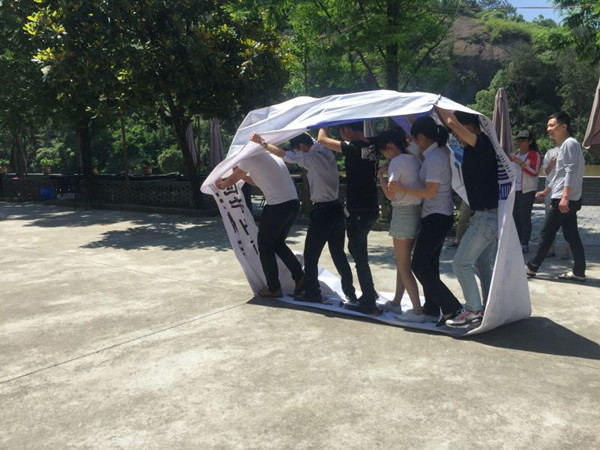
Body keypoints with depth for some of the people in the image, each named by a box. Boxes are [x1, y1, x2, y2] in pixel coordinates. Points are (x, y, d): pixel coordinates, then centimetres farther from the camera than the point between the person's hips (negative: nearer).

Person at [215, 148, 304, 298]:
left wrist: (221, 184, 32)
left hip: (277, 206, -8)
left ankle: (274, 288, 13)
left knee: (265, 246, 9)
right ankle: (300, 278, 13)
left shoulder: (251, 158, 0)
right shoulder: (271, 156, 24)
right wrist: (240, 173, 40)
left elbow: (232, 180, 13)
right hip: (294, 203, 8)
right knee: (278, 243, 21)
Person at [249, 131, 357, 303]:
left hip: (323, 211, -8)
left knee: (311, 255, 5)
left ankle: (312, 294, 13)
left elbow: (283, 154, -12)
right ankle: (350, 292, 20)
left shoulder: (312, 158, -14)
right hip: (337, 209, 8)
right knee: (338, 253, 16)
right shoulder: (326, 153, 8)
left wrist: (262, 142, -2)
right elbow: (315, 142, 29)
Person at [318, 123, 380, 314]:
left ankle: (368, 303, 5)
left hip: (357, 211, -9)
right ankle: (369, 293, 33)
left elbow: (321, 140, -11)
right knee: (357, 249, 23)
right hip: (371, 209, 9)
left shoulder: (353, 148, -17)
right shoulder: (372, 147, 5)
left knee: (360, 256, -1)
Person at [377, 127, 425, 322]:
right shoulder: (415, 159, 11)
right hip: (417, 211, 9)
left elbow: (390, 194, -17)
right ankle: (396, 302, 29)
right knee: (402, 261, 19)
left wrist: (380, 175, -4)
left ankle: (417, 311, 0)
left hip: (403, 213, -9)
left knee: (403, 266, -1)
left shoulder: (396, 162, -13)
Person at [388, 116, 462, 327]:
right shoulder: (442, 151, 9)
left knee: (419, 264, -6)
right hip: (441, 216, 10)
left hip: (435, 218, -10)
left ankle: (450, 306, -7)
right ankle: (432, 307, 26)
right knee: (430, 262, 17)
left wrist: (403, 189, -18)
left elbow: (430, 191, -22)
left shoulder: (433, 157, -19)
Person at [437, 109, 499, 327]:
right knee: (483, 263, 16)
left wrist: (441, 106, -9)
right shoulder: (479, 148, 11)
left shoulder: (481, 144, -16)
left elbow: (452, 123, -24)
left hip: (486, 215, -10)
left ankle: (473, 309, 3)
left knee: (461, 263, -5)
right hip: (491, 213, 10)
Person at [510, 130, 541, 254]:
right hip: (514, 191, 7)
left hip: (527, 191, -7)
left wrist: (521, 163, -22)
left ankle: (525, 245, -2)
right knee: (515, 217, 6)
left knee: (524, 218, -7)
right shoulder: (515, 155, 18)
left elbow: (534, 172, -15)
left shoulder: (534, 155, -4)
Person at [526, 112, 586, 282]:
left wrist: (565, 196, -27)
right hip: (566, 199, 10)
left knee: (547, 232, -4)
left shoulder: (570, 143, -11)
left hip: (566, 199, -10)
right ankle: (578, 271, 10)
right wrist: (546, 191, 29)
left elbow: (571, 172, -20)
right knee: (571, 235, 8)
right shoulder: (563, 146, 20)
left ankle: (532, 266, 4)